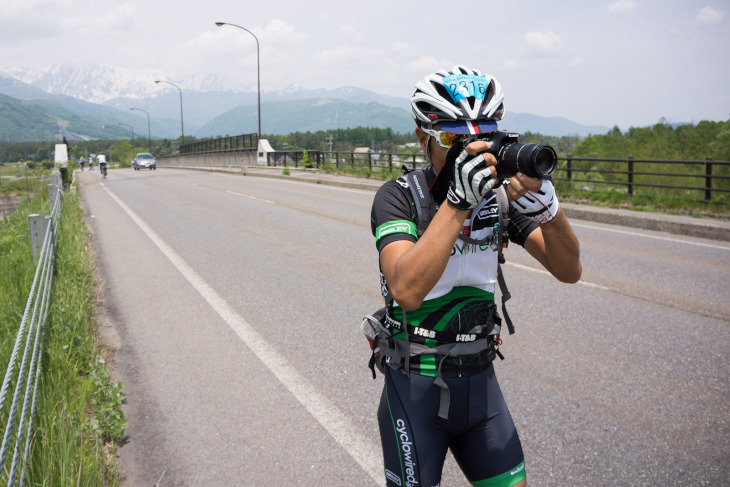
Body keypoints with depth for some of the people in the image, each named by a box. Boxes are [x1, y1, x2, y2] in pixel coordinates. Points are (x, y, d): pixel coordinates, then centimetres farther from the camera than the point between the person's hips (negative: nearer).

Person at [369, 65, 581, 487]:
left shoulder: (500, 195, -2)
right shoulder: (399, 197, -16)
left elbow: (569, 271, -11)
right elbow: (407, 289, -33)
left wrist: (545, 205, -30)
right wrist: (457, 202, -39)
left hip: (480, 381, 4)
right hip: (416, 387, -4)